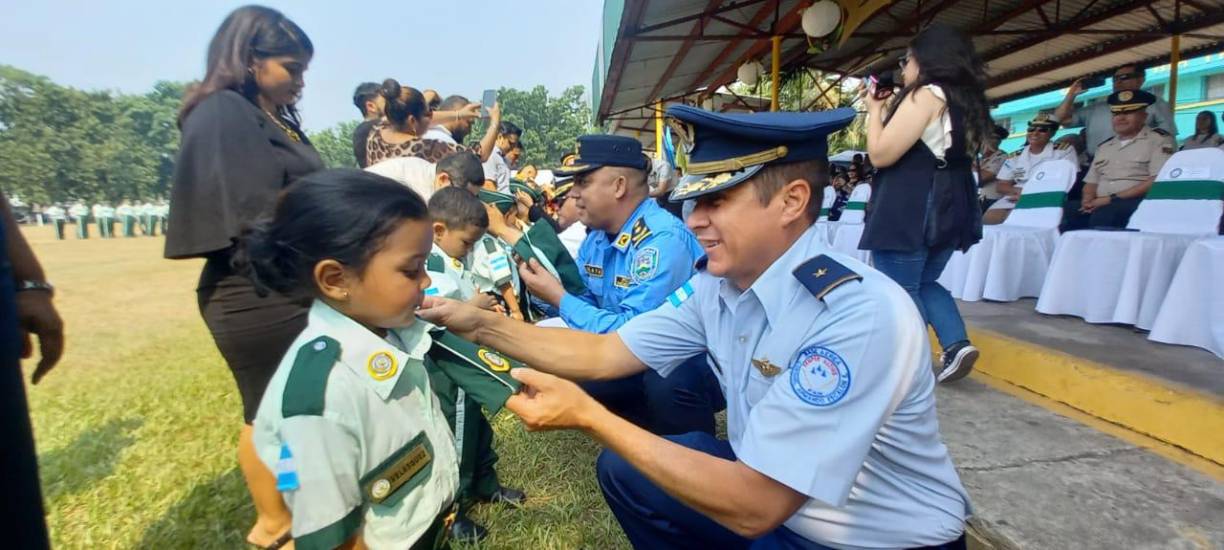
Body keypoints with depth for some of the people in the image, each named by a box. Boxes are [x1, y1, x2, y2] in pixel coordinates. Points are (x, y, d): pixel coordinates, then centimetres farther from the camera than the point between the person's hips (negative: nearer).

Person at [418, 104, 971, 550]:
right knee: (621, 470, 3)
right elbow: (604, 354, -5)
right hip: (764, 482, 7)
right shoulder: (717, 283, -9)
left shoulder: (861, 317, -32)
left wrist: (588, 415, -32)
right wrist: (481, 322, -12)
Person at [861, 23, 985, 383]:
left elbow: (881, 154, -15)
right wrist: (890, 111, 21)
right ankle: (957, 344, 6)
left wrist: (875, 110, 1)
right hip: (949, 209, 9)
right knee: (924, 284, 21)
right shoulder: (968, 101, 17)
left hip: (909, 211, -9)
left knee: (899, 294, -1)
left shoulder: (926, 95, -10)